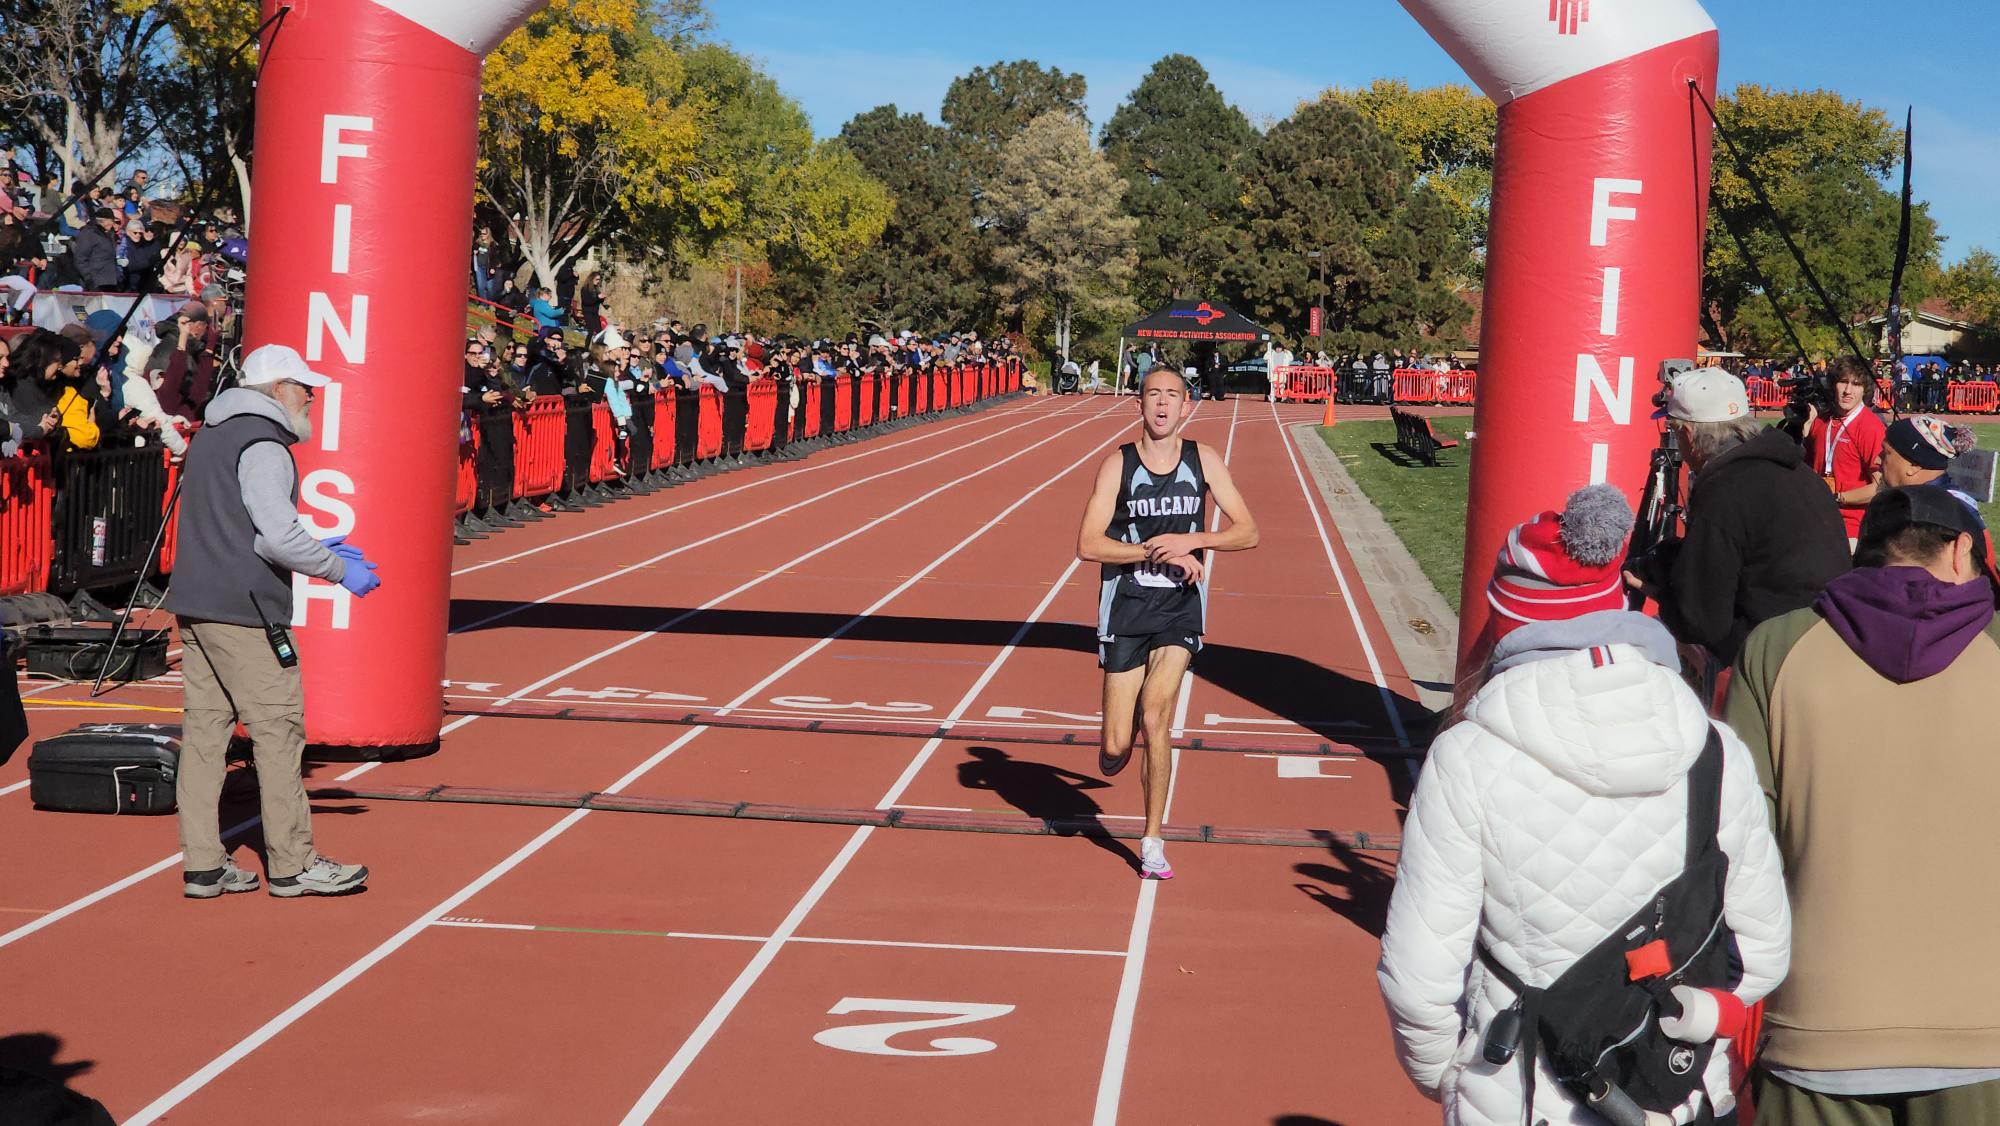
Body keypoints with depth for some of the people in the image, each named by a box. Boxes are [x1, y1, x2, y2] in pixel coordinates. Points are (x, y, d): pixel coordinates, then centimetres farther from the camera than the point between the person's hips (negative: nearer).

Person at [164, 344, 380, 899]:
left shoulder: (210, 436, 18)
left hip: (195, 603, 10)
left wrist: (314, 547, 22)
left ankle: (202, 865, 10)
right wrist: (339, 568, -7)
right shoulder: (263, 444, -12)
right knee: (278, 728, -3)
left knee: (204, 728, 9)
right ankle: (291, 864, 2)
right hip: (244, 609, -10)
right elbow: (277, 537, -20)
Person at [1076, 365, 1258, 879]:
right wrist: (1158, 551, -18)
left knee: (1156, 715, -17)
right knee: (1115, 749, -2)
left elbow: (1247, 533, 0)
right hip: (1126, 607, 0)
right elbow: (1088, 545, -11)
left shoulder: (1204, 461, 1)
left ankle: (1152, 841, -3)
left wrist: (1190, 540, -16)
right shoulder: (1118, 464, -4)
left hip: (1180, 608, 0)